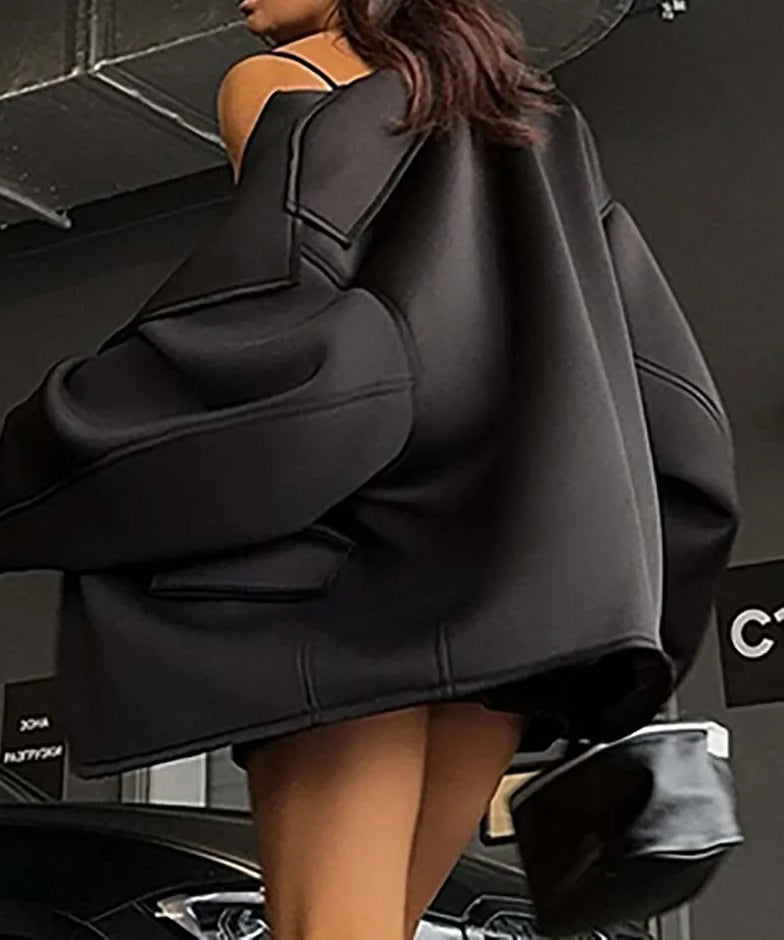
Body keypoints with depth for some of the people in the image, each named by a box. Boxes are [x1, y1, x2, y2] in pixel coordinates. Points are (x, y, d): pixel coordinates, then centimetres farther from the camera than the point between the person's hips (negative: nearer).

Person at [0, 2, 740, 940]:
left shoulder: (282, 80, 9)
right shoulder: (536, 119, 28)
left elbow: (274, 300, -9)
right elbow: (668, 387, 20)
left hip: (361, 538, -6)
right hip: (510, 560, 6)